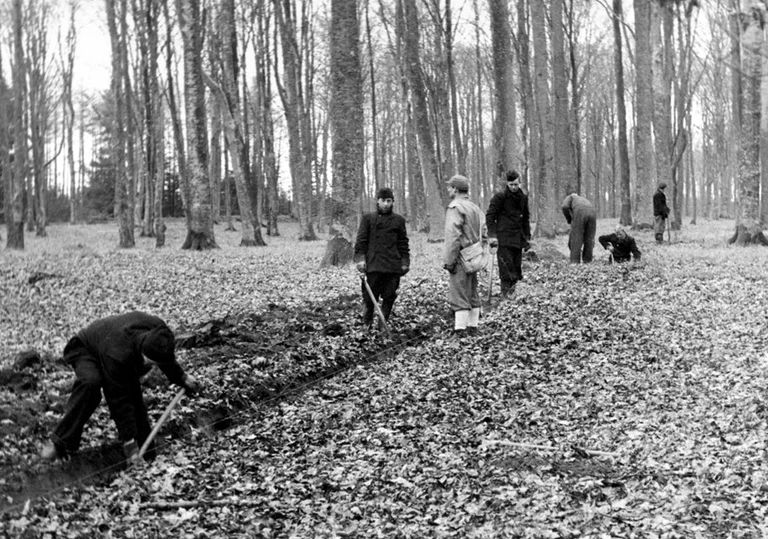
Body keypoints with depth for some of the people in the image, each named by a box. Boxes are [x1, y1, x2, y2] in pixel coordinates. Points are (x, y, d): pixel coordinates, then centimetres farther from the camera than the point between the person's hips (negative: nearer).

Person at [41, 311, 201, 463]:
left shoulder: (158, 331, -28)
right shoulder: (117, 356, -46)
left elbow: (167, 358, 0)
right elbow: (119, 400, -37)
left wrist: (182, 378, 14)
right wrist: (128, 439, -33)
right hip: (85, 350, -7)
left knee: (133, 391, -14)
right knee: (90, 383, -37)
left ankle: (144, 444, -4)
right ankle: (61, 441, -30)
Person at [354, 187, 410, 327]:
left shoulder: (399, 220, 11)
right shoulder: (368, 218, 7)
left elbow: (403, 243, 13)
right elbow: (361, 240, 3)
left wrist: (405, 262, 7)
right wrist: (360, 258, -7)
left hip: (393, 266, 2)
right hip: (373, 264, -2)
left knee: (389, 297, 3)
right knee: (369, 297, -2)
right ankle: (367, 325, 7)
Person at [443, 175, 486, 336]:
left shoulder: (455, 208, -13)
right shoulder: (476, 208, 14)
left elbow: (453, 236, -19)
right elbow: (484, 234, 16)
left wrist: (449, 260, -17)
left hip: (461, 258, -9)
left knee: (459, 294, -7)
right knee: (472, 294, 15)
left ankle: (460, 329, -9)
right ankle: (473, 326, 20)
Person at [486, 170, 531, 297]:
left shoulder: (523, 198, 12)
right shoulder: (500, 197, -6)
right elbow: (490, 215, -8)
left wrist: (527, 237, 17)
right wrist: (492, 235, -16)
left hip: (518, 238, 6)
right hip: (504, 239, -6)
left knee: (517, 267, 6)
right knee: (506, 267, -10)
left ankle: (512, 291, 12)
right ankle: (506, 294, -9)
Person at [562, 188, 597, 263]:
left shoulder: (569, 197, 28)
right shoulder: (584, 199, 43)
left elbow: (565, 207, 5)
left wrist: (569, 220, 18)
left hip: (579, 213, -4)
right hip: (592, 213, 4)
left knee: (575, 239, 1)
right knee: (589, 239, 12)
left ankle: (575, 262, -3)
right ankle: (587, 261, 11)